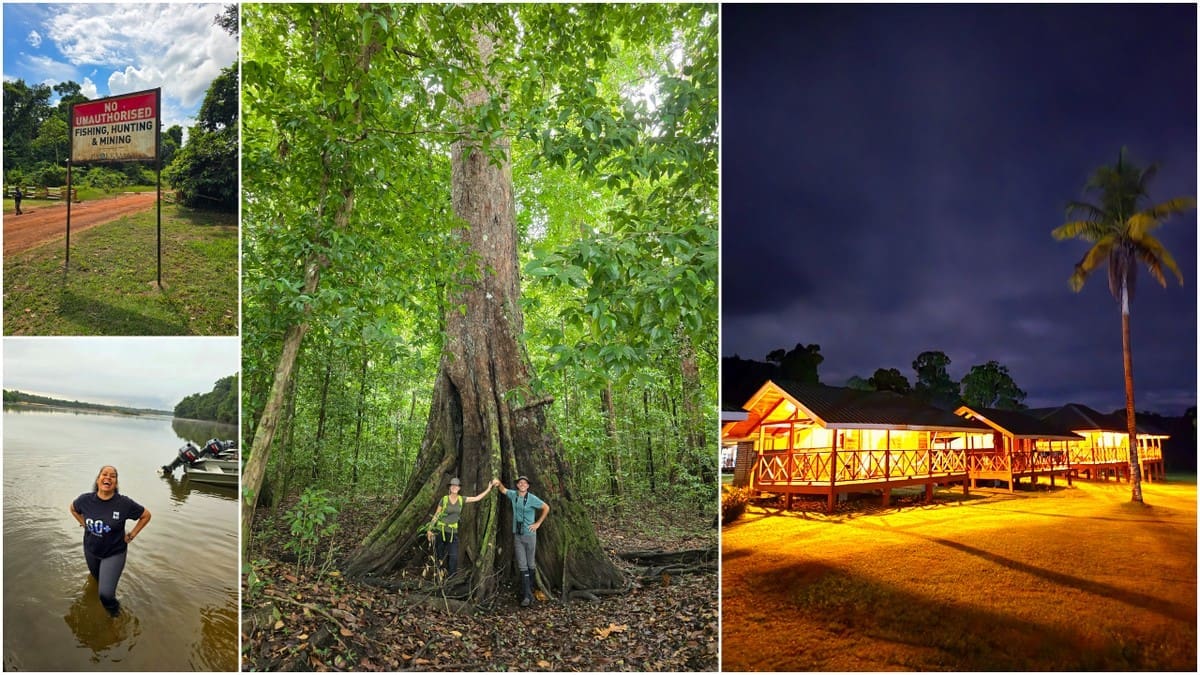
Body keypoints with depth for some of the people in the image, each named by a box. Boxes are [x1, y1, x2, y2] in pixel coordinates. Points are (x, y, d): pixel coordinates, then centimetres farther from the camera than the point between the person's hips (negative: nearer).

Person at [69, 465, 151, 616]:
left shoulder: (124, 503, -25)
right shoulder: (85, 500, -17)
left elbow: (146, 515, -9)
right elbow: (73, 508, 9)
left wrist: (131, 536, -8)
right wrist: (84, 524, 2)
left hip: (114, 553, -3)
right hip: (91, 550, 4)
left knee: (106, 594, -7)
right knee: (97, 579, 29)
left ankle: (114, 613, 24)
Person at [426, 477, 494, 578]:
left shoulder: (461, 499, 4)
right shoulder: (444, 499, -4)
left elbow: (477, 498, 6)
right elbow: (436, 514, 1)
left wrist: (488, 489, 6)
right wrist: (430, 529, -1)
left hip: (453, 531, 2)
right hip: (441, 530, -2)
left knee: (453, 557, -8)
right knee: (439, 556, 4)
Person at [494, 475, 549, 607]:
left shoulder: (532, 498, -10)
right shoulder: (513, 495, 2)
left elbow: (546, 508, -3)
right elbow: (503, 490, 21)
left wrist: (538, 523, -4)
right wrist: (499, 483, -1)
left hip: (529, 534, -3)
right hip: (517, 535, 3)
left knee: (531, 564, 7)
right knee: (522, 566, -3)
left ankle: (529, 589, 26)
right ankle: (527, 595, -5)